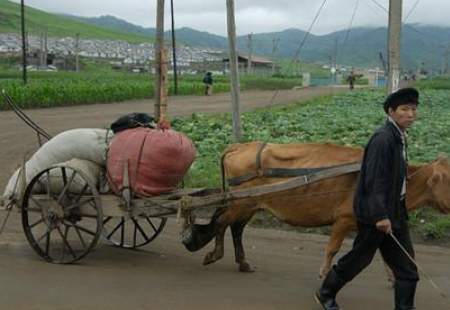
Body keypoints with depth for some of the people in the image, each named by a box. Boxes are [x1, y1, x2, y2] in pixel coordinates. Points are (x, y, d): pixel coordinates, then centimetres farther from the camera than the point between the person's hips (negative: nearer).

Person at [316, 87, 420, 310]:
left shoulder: (399, 137, 9)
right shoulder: (383, 138, -19)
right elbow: (374, 180, -23)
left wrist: (398, 212, 18)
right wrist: (380, 215, -27)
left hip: (394, 211, 9)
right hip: (375, 212, -9)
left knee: (406, 267, 8)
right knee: (359, 258, 7)